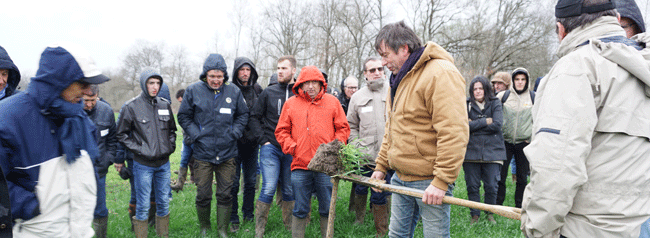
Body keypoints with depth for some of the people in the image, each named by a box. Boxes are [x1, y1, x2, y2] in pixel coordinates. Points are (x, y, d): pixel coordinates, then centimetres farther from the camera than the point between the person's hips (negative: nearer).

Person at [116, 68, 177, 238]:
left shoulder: (165, 105, 6)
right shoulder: (131, 107, -7)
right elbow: (121, 134, -1)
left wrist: (170, 146, 5)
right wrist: (138, 149, -9)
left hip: (164, 163, 4)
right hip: (143, 164, -4)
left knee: (164, 202, 14)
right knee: (143, 206, 3)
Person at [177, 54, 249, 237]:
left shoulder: (234, 92, 3)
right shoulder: (193, 90, -1)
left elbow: (243, 115, 14)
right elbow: (184, 117, 6)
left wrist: (234, 133, 0)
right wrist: (196, 135, -6)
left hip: (227, 153, 1)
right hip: (202, 153, -1)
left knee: (225, 194, 7)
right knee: (203, 195, 6)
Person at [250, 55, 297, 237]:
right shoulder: (268, 92, 3)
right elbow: (254, 117, 7)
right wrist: (263, 140, -1)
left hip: (292, 150, 1)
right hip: (270, 147, -1)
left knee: (289, 190, 11)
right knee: (269, 188, -8)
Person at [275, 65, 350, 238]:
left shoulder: (332, 102, 8)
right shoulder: (291, 103, 9)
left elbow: (343, 128, 9)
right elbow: (281, 131, 11)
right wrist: (292, 148, -4)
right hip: (300, 166, 1)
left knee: (327, 209, 9)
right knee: (300, 210, 9)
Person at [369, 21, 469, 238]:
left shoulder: (440, 74, -16)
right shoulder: (399, 79, 15)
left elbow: (454, 132, -24)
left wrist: (442, 180, -25)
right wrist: (381, 166, 18)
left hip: (430, 182, -8)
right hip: (401, 179, 9)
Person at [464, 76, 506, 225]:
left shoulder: (495, 103, 6)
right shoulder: (467, 104, 5)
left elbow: (497, 124, -8)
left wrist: (474, 125, -8)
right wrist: (485, 121, -10)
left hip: (492, 150, 0)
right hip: (471, 151, 0)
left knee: (491, 186, 2)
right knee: (472, 185, 4)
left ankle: (490, 213, 23)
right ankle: (475, 215, 19)